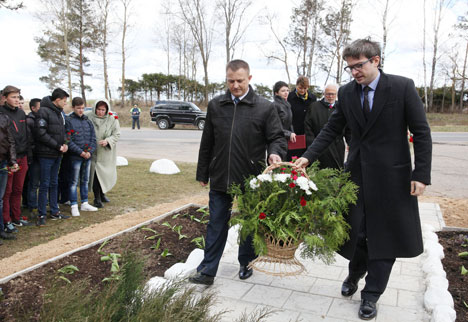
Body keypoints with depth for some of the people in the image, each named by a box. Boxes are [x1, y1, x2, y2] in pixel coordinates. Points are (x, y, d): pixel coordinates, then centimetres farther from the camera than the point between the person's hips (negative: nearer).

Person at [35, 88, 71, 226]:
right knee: (44, 185, -2)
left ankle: (54, 212, 24)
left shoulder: (59, 112, 13)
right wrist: (58, 146, -16)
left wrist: (64, 143, 2)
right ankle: (41, 215, 8)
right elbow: (41, 133, -19)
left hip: (57, 154, 8)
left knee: (54, 183, 15)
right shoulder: (44, 111, -13)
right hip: (46, 154, -8)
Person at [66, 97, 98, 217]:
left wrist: (90, 151, -6)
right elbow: (68, 141, -12)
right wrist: (81, 152, -16)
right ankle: (74, 206, 7)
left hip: (88, 156, 5)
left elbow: (93, 138, 9)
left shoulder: (88, 121, 11)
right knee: (74, 182, 1)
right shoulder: (69, 121, -6)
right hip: (75, 157, -5)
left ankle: (85, 203, 23)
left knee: (85, 181, 13)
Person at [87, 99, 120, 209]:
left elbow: (117, 134, -3)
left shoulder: (112, 119, -3)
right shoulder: (89, 117, -4)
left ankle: (102, 193, 35)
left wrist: (107, 141, -20)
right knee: (94, 174, -4)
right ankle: (97, 198, 9)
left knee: (106, 174, 9)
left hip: (106, 153, 1)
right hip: (93, 151, -1)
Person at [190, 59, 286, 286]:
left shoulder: (265, 107, -5)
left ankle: (246, 264, 35)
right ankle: (207, 271, 20)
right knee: (216, 225, 10)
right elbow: (207, 143, 10)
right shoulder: (215, 105, 5)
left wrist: (274, 153, -25)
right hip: (220, 179, 2)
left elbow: (277, 137, -2)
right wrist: (203, 173, 11)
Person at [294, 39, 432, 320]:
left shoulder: (403, 87, -8)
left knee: (384, 236, 6)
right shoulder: (347, 92, 3)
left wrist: (421, 175, -12)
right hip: (357, 173, 3)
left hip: (391, 175, -3)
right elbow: (332, 130, 6)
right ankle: (355, 274, 39)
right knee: (355, 231, 9)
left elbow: (422, 133, -6)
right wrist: (308, 157, -5)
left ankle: (371, 295, 23)